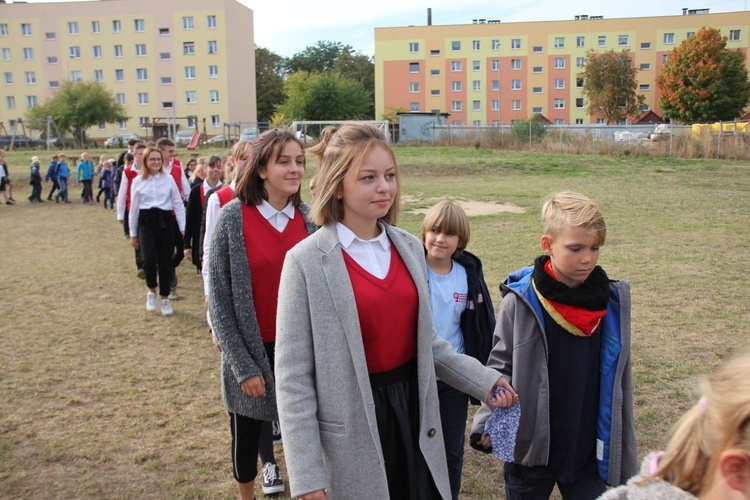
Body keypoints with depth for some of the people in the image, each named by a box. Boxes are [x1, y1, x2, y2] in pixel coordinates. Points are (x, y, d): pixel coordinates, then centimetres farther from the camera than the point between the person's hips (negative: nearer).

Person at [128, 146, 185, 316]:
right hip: (146, 223, -1)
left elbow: (178, 204, 4)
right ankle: (151, 291, 11)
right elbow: (134, 209, 9)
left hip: (166, 221, 1)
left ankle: (165, 299, 22)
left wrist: (183, 228, -1)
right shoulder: (138, 181, 4)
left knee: (165, 262, 5)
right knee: (149, 260, -17)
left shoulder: (169, 179, 3)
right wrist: (133, 234, 10)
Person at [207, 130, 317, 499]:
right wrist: (243, 365, -11)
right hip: (253, 349, -2)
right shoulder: (233, 217, -11)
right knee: (247, 434, 16)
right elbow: (220, 298, -10)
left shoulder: (310, 218, -2)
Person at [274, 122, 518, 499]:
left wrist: (483, 381, 5)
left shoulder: (410, 248, 2)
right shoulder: (307, 262, -14)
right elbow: (293, 374, -12)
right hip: (353, 424, -5)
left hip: (412, 407, 5)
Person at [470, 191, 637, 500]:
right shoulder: (521, 301, -13)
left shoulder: (613, 301, -3)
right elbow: (501, 366, -4)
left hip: (589, 451, 2)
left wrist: (624, 455, 7)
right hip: (531, 448, -2)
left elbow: (618, 381, 5)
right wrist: (487, 422, -17)